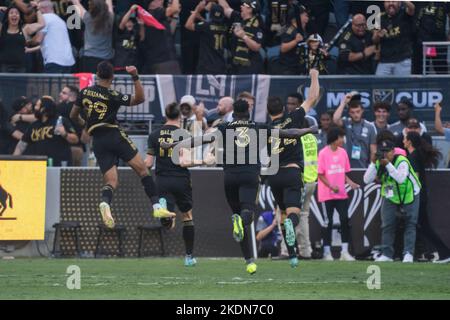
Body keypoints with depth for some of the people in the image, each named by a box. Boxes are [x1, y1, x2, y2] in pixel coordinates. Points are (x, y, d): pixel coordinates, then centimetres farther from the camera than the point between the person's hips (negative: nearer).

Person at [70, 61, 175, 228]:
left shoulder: (85, 92, 10)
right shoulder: (112, 95, -4)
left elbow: (73, 116, 20)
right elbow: (139, 99, -9)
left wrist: (84, 124, 40)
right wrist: (135, 77, -13)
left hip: (97, 142, 4)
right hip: (114, 135, -4)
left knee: (112, 181, 0)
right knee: (142, 169, 1)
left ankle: (105, 202, -33)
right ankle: (156, 206, -8)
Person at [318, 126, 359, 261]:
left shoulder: (343, 152, 7)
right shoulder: (323, 153, -8)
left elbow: (344, 173, 14)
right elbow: (320, 174, -7)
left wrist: (350, 183, -4)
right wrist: (331, 186, -18)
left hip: (341, 193, 4)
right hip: (327, 194, -4)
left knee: (345, 220, -3)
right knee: (328, 222, 1)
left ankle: (345, 252, 1)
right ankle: (327, 252, 10)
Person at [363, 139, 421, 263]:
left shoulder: (402, 161, -25)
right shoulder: (378, 163, -9)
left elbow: (401, 179, -41)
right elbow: (367, 180, -17)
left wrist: (388, 164, -43)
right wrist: (373, 163, -28)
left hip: (409, 196, -4)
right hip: (390, 197, 4)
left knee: (410, 225, -8)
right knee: (387, 225, 2)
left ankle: (408, 253, -6)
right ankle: (387, 254, 9)